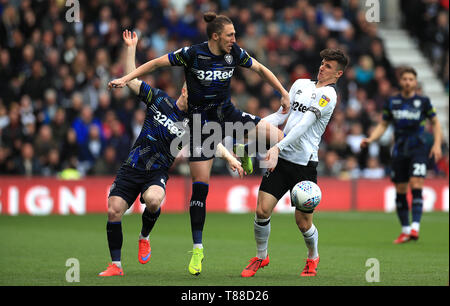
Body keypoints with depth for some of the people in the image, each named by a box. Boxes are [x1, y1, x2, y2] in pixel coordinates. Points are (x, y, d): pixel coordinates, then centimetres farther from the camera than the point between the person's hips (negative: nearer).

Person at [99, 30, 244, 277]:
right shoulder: (159, 99, 3)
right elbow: (132, 81, 6)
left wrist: (229, 158, -21)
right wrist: (131, 49, -1)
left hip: (157, 173, -1)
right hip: (132, 167, 1)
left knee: (153, 199, -34)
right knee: (114, 210, -10)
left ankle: (144, 237, -3)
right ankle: (116, 265, 2)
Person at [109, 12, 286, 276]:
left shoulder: (235, 53, -5)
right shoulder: (192, 54, -16)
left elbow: (261, 69, 10)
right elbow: (155, 63, -10)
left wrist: (284, 94, 7)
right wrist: (125, 79, -16)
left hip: (228, 114, 4)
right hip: (201, 122, -4)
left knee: (278, 137, -15)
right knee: (200, 187, -6)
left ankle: (243, 150, 18)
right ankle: (198, 249, 4)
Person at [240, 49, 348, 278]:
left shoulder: (328, 95, -8)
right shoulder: (301, 84, 14)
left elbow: (303, 125, -19)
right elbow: (282, 115, 18)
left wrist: (277, 148, -28)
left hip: (304, 163, -5)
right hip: (280, 159, 5)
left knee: (303, 222, 1)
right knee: (262, 210, -7)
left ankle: (313, 257, 31)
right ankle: (261, 256, 16)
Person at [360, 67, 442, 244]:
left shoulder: (423, 101, 1)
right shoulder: (392, 102, 7)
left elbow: (435, 123, 10)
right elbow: (383, 125, 13)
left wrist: (437, 144, -2)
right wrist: (370, 139, -3)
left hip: (419, 148, -3)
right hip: (399, 150, 3)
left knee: (416, 186, -18)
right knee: (400, 191, 4)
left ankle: (415, 227, -21)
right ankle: (405, 230, 15)